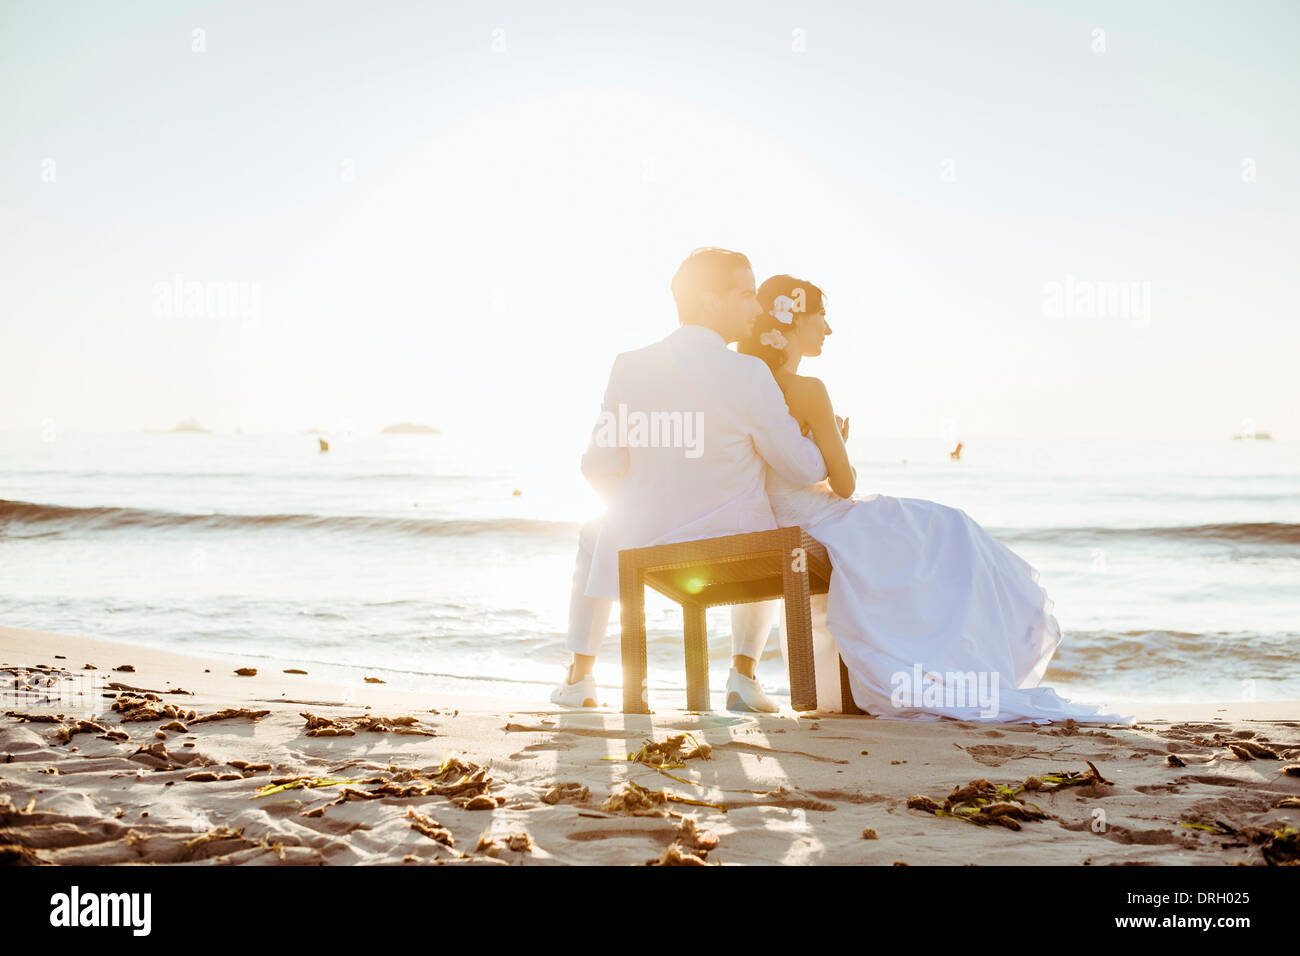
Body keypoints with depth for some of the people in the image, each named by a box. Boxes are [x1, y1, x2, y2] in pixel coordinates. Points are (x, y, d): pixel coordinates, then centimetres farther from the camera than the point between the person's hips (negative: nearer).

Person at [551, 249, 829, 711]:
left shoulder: (630, 367, -10)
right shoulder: (748, 374, -19)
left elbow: (600, 468, -2)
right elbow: (799, 467, -10)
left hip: (643, 542, 2)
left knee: (594, 537, 37)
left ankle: (579, 677, 37)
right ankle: (743, 674, 26)